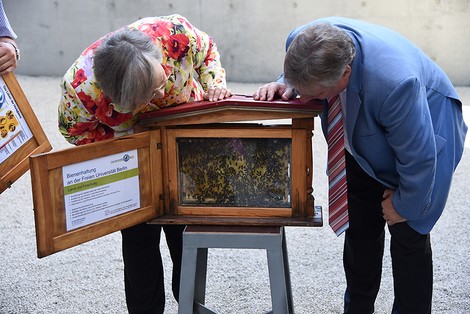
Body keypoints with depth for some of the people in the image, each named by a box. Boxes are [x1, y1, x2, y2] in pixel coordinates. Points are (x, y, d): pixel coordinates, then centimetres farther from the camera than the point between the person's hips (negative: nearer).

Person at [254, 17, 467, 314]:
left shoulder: (392, 82, -45)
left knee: (408, 235, -3)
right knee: (360, 230, 10)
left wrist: (403, 204, -13)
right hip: (362, 143, 6)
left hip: (422, 130, -5)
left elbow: (420, 156, -29)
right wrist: (285, 85, -23)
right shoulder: (301, 42, -27)